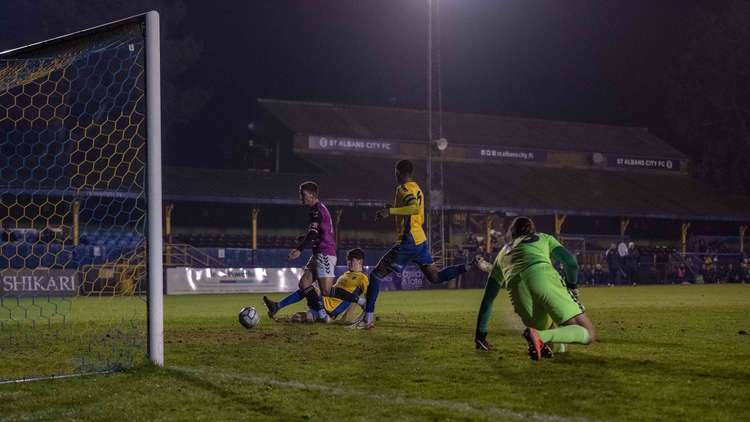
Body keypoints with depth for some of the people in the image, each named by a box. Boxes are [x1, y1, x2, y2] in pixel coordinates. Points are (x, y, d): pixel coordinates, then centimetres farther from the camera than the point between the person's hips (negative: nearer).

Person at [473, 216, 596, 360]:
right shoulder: (544, 238, 32)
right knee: (588, 334, -2)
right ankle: (540, 336, -27)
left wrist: (480, 336, 42)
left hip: (518, 290, 3)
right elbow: (571, 261, 15)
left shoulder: (502, 254, 38)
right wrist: (573, 286, 34)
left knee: (558, 347, 23)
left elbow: (487, 299, 37)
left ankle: (538, 341, -12)